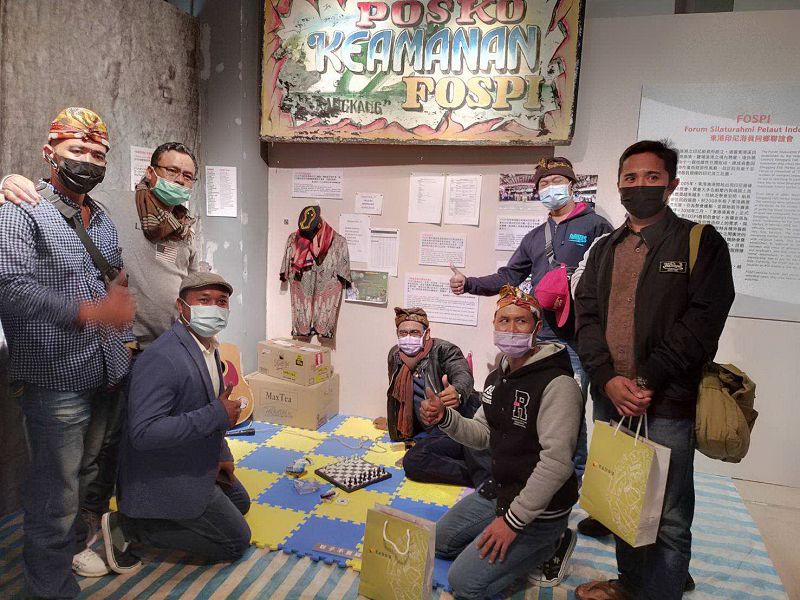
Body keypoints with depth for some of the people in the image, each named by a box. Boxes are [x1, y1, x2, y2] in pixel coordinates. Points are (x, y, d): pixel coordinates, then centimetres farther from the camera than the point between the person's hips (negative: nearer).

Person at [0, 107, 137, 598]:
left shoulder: (103, 221, 14)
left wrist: (125, 343, 14)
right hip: (56, 380, -7)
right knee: (55, 490, 3)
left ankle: (71, 546, 42)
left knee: (84, 473, 21)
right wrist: (89, 312, -31)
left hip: (107, 375, 7)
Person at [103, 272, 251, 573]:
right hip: (165, 477, -10)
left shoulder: (209, 347, 2)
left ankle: (149, 513, 19)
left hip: (196, 464, 10)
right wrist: (216, 414, -34)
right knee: (236, 541, 0)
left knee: (239, 502, 27)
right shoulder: (161, 358, -29)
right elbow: (143, 433, -34)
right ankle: (128, 526, 1)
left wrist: (221, 454, 8)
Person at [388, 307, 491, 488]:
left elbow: (464, 375, -26)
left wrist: (458, 393, -49)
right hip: (435, 436, 5)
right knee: (411, 462, -29)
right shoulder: (395, 355, 13)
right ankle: (482, 479, -30)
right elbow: (395, 394, 30)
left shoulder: (443, 349, -5)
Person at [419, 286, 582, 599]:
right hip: (497, 492, 9)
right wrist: (444, 417, -10)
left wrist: (513, 520, -23)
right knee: (439, 541, 18)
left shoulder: (557, 384, -24)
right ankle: (532, 545, 20)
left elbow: (556, 463, -27)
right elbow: (483, 435, 10)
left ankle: (548, 545, 6)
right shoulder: (497, 377, 6)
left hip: (540, 509, -9)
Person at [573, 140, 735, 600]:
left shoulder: (700, 242, -1)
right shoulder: (605, 249, 13)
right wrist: (609, 379, -11)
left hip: (667, 403, -5)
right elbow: (586, 315, 4)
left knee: (669, 518, 3)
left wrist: (648, 382, -17)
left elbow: (703, 320, -11)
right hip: (611, 398, 5)